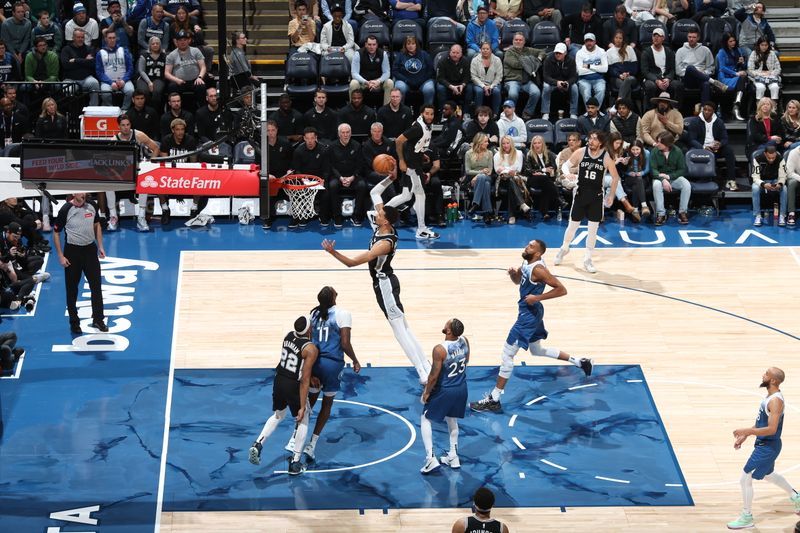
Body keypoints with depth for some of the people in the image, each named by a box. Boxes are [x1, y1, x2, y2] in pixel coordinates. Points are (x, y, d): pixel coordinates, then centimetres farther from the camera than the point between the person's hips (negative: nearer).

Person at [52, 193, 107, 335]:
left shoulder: (92, 206, -2)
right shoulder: (66, 210, -14)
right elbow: (56, 232, -8)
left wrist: (100, 246, 9)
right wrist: (60, 256, -10)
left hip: (90, 250, 4)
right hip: (72, 251, -4)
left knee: (96, 286, 4)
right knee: (72, 290, 6)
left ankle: (98, 319, 16)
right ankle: (74, 322, 17)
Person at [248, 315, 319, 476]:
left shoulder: (289, 336, 0)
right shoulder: (311, 349, -20)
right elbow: (304, 380, -21)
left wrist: (311, 376, 27)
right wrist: (302, 407, -17)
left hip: (279, 381, 6)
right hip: (294, 386, -6)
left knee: (278, 416, 28)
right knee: (303, 422, 16)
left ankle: (258, 444, 8)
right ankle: (295, 464, 17)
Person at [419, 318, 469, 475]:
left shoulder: (440, 350, -29)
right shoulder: (464, 341, -9)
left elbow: (434, 376, -22)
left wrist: (426, 392, -7)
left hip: (444, 391, -6)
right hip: (461, 388, 6)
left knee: (425, 419, 12)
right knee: (451, 419, 27)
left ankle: (431, 459, 3)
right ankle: (453, 457, 32)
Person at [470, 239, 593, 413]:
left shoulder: (538, 269, -24)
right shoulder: (526, 262, 3)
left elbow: (561, 289, -25)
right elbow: (517, 281, 20)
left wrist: (537, 297, -26)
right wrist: (513, 273, -3)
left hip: (530, 315, -11)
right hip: (528, 312, 11)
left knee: (507, 354, -6)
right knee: (537, 350, 27)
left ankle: (494, 400, -2)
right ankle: (580, 362, 34)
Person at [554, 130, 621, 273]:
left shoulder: (607, 157, -11)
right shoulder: (581, 153, -9)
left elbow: (615, 178, 1)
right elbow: (566, 164, 2)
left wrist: (611, 195, 1)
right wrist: (567, 174, -20)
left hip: (596, 197, -1)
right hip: (580, 194, 1)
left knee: (593, 229, 1)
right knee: (572, 225, 11)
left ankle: (587, 259, 13)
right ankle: (564, 248, 38)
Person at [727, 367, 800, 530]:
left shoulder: (775, 401, -26)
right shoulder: (770, 396, 5)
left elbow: (771, 429, -31)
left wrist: (746, 431, -27)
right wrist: (745, 436, 13)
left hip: (768, 447, -10)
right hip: (765, 445, 10)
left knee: (745, 479, -5)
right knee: (769, 475, 31)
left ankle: (747, 517, 9)